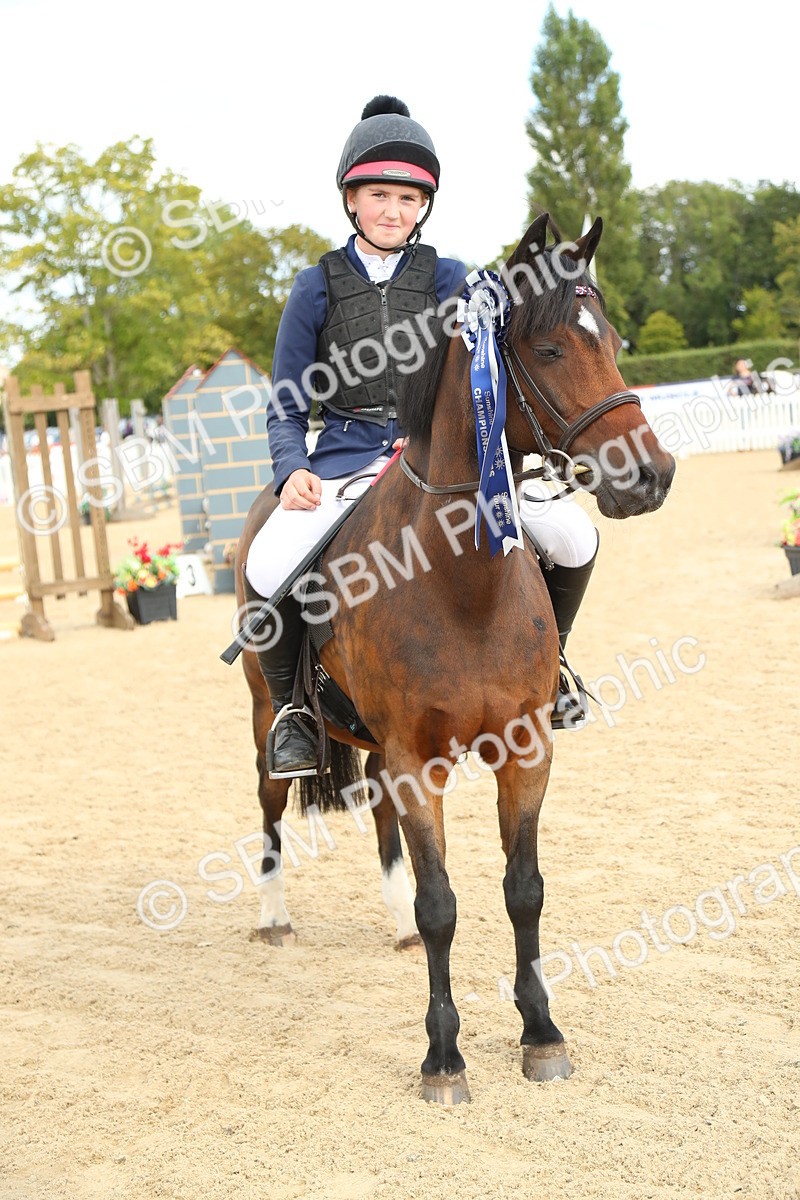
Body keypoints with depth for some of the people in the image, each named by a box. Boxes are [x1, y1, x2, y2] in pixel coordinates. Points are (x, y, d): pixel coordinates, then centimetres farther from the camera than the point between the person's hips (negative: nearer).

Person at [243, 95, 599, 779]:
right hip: (344, 461, -1)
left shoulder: (449, 279, 7)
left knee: (573, 537, -16)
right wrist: (293, 471, -14)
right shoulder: (318, 287, 4)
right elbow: (286, 408, 6)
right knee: (266, 571, -30)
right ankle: (291, 706, -1)